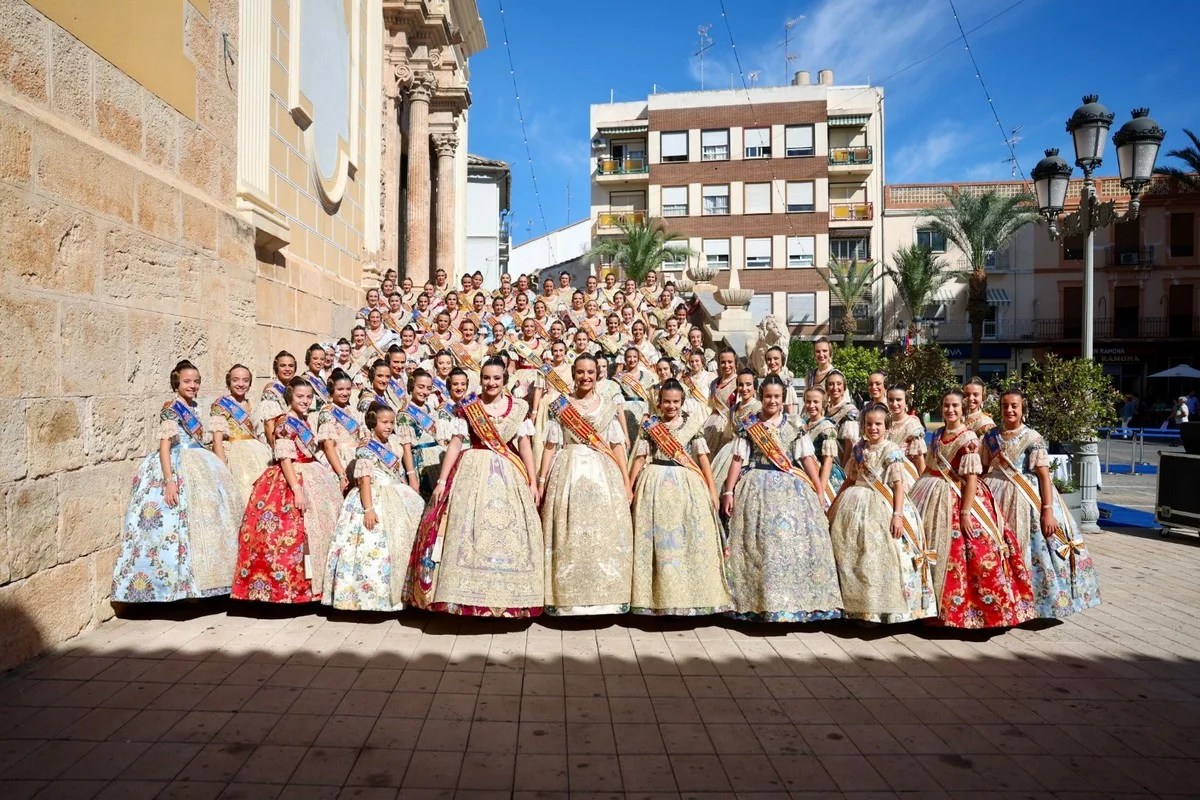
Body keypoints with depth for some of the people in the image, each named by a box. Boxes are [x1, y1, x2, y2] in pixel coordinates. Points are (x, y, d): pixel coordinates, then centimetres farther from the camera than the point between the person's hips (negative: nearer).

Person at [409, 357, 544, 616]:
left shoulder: (518, 408, 4)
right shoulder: (467, 407, 2)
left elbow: (525, 446, 5)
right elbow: (455, 444, 0)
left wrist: (533, 483, 2)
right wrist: (442, 481, -4)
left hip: (509, 476, 1)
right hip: (473, 473, -1)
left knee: (509, 532, 2)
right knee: (466, 531, -3)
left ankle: (507, 598, 14)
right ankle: (466, 597, 7)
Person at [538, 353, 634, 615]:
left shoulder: (609, 406, 8)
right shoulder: (560, 405, 6)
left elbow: (617, 446, 7)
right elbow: (550, 445, 5)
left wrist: (626, 482, 3)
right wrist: (541, 480, 0)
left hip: (603, 474, 1)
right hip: (568, 473, -1)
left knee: (603, 534, 0)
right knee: (568, 536, 0)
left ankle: (604, 594, 9)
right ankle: (568, 595, 8)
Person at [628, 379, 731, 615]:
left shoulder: (692, 424, 5)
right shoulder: (649, 425, 6)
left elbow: (703, 457, 4)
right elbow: (640, 458, 6)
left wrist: (712, 489, -1)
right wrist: (629, 488, 2)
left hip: (687, 485, 0)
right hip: (656, 485, 0)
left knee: (691, 540, 0)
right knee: (657, 540, 3)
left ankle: (690, 594, 10)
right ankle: (657, 595, 12)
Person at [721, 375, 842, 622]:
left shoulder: (794, 426, 7)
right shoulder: (749, 425, 5)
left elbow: (807, 458, 4)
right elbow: (738, 460, 2)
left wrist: (819, 490, -3)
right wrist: (728, 491, -4)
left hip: (791, 488, 1)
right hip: (757, 487, -1)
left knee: (792, 539, -3)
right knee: (758, 543, -1)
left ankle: (795, 599, 6)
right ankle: (756, 601, 7)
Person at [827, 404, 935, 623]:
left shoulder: (892, 450, -7)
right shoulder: (859, 449, 10)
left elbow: (899, 484, -11)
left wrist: (898, 514, -20)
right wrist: (834, 504, 15)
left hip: (883, 506, -6)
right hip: (857, 504, 6)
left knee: (881, 556, -7)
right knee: (850, 552, 6)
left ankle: (881, 609, 4)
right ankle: (858, 606, 19)